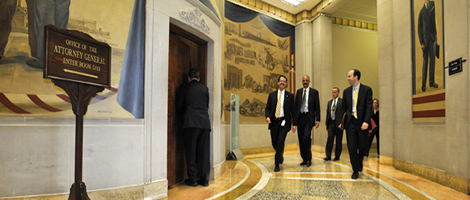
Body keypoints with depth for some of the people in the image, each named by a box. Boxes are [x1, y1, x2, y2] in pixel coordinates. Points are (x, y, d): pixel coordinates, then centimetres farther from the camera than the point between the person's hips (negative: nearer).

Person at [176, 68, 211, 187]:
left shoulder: (184, 88, 5)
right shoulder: (205, 88, 13)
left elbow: (179, 107, 7)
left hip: (191, 123, -3)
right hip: (204, 122, 3)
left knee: (191, 151, 3)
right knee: (204, 151, 7)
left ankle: (192, 179, 4)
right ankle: (204, 179, 11)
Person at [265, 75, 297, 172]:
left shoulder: (290, 95, 5)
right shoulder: (272, 95, 10)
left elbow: (293, 110, 5)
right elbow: (267, 108, 9)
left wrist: (294, 124, 0)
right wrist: (267, 116, -11)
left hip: (284, 122, -2)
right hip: (274, 122, 3)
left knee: (280, 142, -13)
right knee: (274, 143, 8)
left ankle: (277, 164, -2)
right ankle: (280, 155, 40)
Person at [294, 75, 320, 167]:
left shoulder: (314, 92, 3)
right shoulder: (299, 91, 12)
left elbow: (317, 106, 1)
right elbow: (296, 106, 12)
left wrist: (317, 120, -6)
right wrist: (295, 118, 6)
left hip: (309, 117, -4)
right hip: (300, 117, 4)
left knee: (306, 137, -17)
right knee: (301, 139, 6)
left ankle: (309, 159, -1)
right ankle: (304, 159, 18)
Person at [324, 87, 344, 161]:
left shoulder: (342, 101, -2)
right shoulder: (329, 102, 16)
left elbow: (344, 113, -8)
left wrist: (342, 123, -16)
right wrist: (327, 124, 13)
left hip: (338, 124, -4)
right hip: (331, 123, 4)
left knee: (338, 141, 4)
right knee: (329, 138, -4)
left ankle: (337, 156, 14)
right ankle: (328, 156, -1)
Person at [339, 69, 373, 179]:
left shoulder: (367, 89, -1)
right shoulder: (346, 91, 9)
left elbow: (369, 107, -8)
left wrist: (366, 121, -19)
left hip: (361, 123, -2)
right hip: (350, 122, 2)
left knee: (362, 147, 5)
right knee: (351, 147, 1)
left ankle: (359, 162, 35)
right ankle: (356, 170, 15)